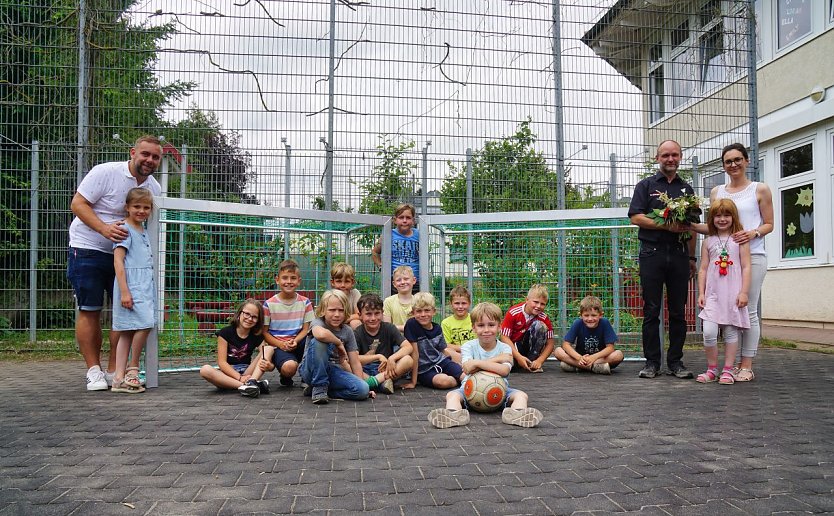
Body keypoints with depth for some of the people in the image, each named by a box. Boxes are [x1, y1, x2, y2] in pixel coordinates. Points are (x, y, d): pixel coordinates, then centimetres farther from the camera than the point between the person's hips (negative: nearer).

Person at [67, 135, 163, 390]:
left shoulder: (154, 188, 4)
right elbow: (77, 204, -14)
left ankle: (114, 370, 10)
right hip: (88, 250, -5)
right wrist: (105, 228, -28)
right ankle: (94, 370, 7)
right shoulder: (105, 172, -14)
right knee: (90, 311, -2)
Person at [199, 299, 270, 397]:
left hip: (247, 372, 2)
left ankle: (251, 381, -41)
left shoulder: (257, 336, 4)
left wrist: (266, 363, -35)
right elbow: (222, 362, -10)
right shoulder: (225, 332, -3)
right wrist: (240, 377, -24)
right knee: (205, 370, -33)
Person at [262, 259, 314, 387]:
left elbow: (306, 329, 4)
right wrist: (281, 344, -14)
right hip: (278, 346, -3)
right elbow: (264, 332, 1)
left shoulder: (305, 303, 5)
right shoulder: (269, 304, -1)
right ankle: (285, 377, 3)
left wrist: (295, 341, -17)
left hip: (298, 344, 3)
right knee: (289, 367, -37)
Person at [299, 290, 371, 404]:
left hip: (333, 371, 4)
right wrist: (339, 343, -23)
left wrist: (361, 384, -4)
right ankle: (319, 387, -17)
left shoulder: (347, 331, 1)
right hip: (312, 370, -4)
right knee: (318, 342, -33)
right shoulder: (317, 322, -13)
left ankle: (320, 389, -1)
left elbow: (355, 362, 2)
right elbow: (321, 334, -40)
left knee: (363, 389, -21)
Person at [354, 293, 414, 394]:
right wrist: (378, 356, -22)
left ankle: (374, 381, -29)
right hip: (366, 372, -1)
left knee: (408, 360, -25)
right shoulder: (357, 333, -4)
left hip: (387, 370, 2)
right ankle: (383, 382, -33)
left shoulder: (389, 328, 1)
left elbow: (408, 347, -9)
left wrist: (392, 358, -26)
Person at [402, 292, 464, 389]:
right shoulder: (411, 325, -15)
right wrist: (413, 381, -12)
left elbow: (444, 350, 12)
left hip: (442, 361, 4)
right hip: (424, 370, -4)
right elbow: (414, 353, -15)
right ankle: (458, 380, -3)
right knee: (443, 381, -33)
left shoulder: (437, 328, 2)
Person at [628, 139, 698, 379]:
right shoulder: (646, 185, 7)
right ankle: (652, 362, 5)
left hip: (679, 254, 3)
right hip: (652, 253, -3)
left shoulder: (686, 189, 18)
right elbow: (635, 217, -5)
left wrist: (691, 257, 14)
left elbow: (692, 228, 19)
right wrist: (667, 225, -14)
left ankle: (676, 361, 12)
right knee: (651, 310, -1)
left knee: (678, 311, 4)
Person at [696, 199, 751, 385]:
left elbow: (746, 267, 0)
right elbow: (703, 269, 10)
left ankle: (727, 370, 13)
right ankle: (712, 369, 5)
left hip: (733, 294, -1)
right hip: (713, 294, 1)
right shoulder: (708, 242, 10)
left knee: (731, 332, 4)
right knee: (709, 332, -10)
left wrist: (744, 292, -8)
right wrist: (701, 293, 3)